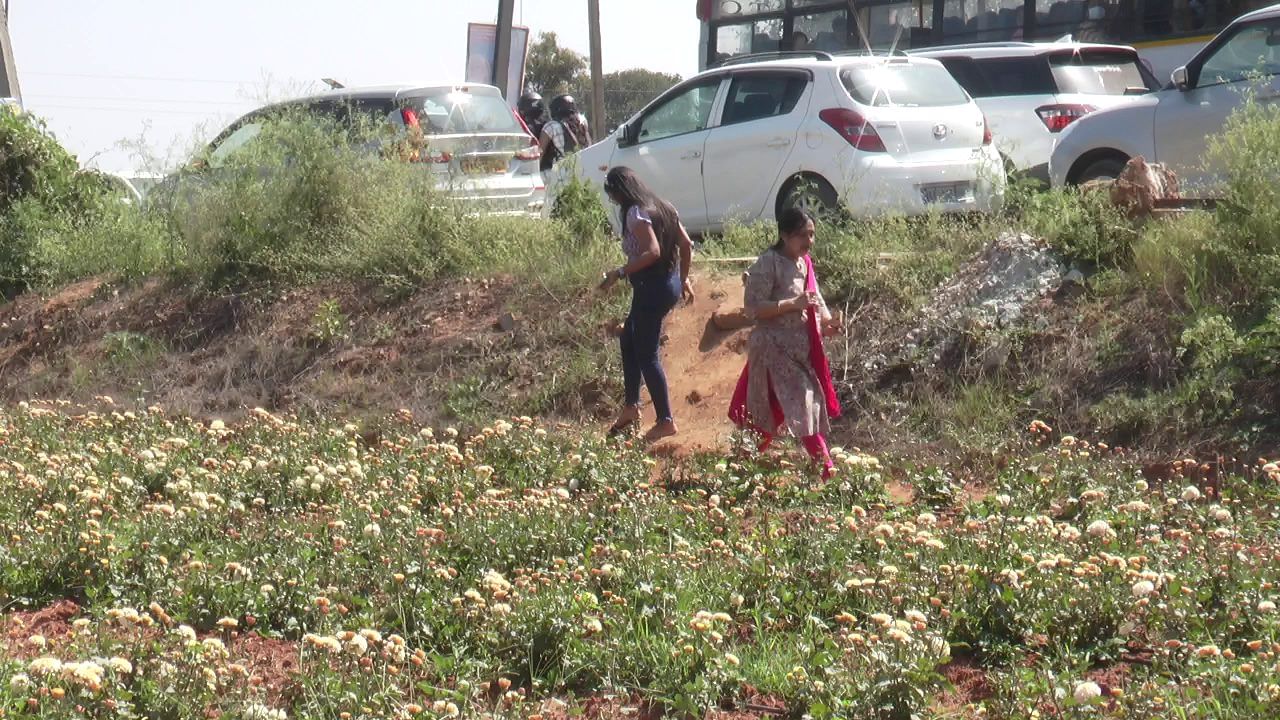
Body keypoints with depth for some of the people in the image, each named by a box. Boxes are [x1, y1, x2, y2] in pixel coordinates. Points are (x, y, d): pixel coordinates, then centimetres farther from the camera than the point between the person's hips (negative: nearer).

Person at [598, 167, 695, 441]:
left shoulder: (635, 214, -17)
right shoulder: (662, 207, 10)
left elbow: (652, 252, -27)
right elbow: (686, 246, 12)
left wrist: (619, 273, -23)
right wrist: (683, 279, 22)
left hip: (652, 288, -10)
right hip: (669, 283, 10)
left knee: (647, 355, 0)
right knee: (628, 340, 22)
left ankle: (666, 421, 3)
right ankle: (631, 406, 26)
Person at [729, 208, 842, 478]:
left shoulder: (805, 262, 9)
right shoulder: (769, 264, -16)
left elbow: (814, 298, 18)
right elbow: (753, 308, -21)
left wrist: (826, 320, -3)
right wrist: (793, 304, -27)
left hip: (802, 346, 8)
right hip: (776, 347, -8)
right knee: (803, 406, -11)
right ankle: (827, 469, -11)